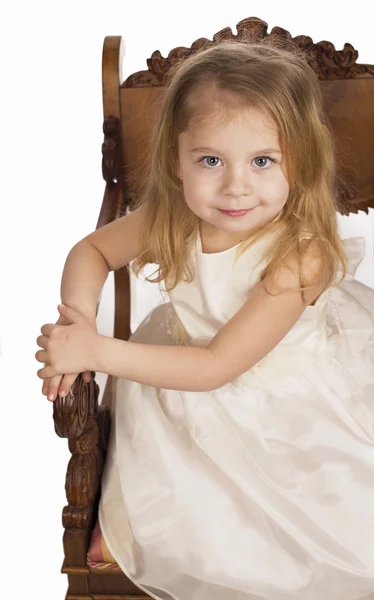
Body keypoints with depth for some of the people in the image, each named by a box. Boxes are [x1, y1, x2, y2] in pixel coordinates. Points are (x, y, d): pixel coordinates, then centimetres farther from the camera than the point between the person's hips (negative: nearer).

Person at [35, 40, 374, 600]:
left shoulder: (303, 255, -34)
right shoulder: (170, 220, -19)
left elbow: (217, 366, -30)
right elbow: (92, 249, 0)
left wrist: (99, 351, -33)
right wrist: (80, 320, -21)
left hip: (292, 402, -3)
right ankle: (119, 520, 31)